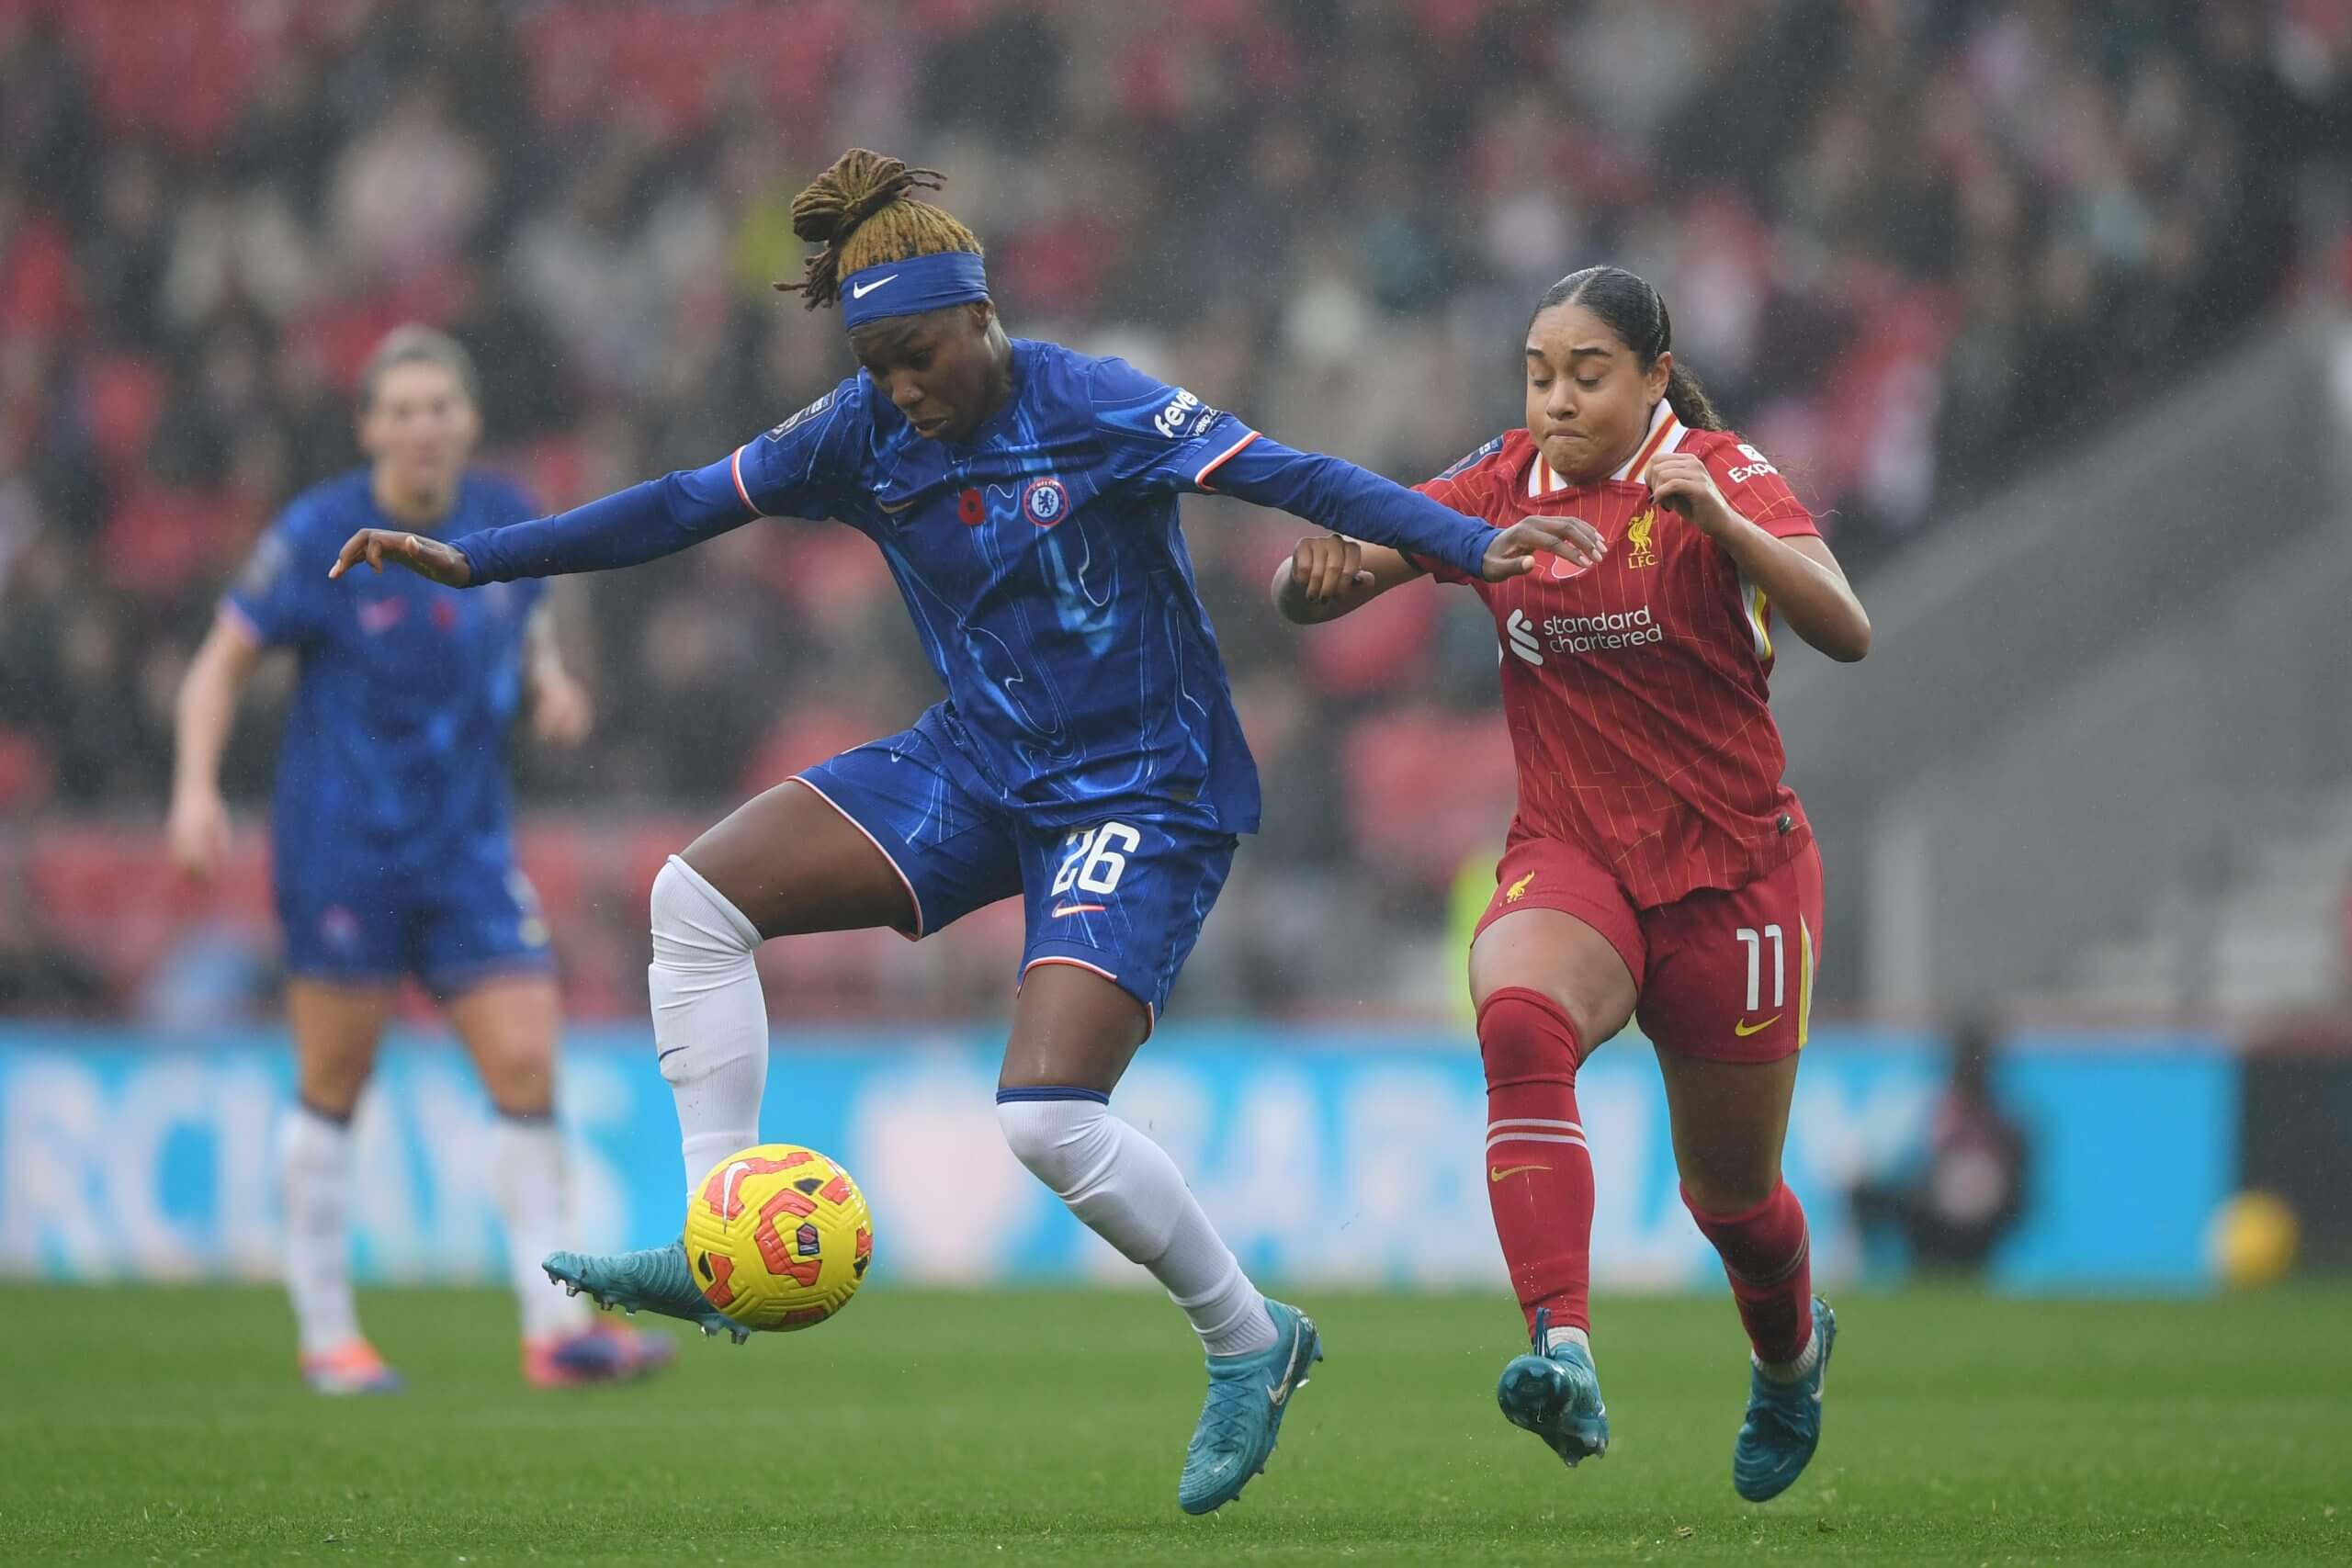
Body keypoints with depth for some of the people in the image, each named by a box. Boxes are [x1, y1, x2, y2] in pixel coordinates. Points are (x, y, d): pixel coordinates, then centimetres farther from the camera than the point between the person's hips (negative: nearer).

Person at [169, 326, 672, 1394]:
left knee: (526, 1066, -7)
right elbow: (222, 663, -4)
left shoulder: (505, 519, 1)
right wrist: (196, 788, -17)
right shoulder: (318, 536, -11)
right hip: (342, 850, -4)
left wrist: (549, 683, -2)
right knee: (333, 1086, 2)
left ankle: (552, 1328, -7)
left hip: (467, 846, 4)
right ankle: (326, 1334, 14)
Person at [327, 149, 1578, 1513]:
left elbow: (1287, 476, -23)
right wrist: (471, 559, 3)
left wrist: (1470, 545, -35)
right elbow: (686, 505, 5)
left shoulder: (1094, 411, -18)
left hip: (1144, 797, -7)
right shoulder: (866, 432, -1)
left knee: (1048, 1115, -21)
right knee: (699, 896, -9)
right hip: (980, 769, 7)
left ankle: (1251, 1345, 3)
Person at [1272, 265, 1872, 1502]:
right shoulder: (1503, 484, 1)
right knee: (1519, 1018, -34)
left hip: (1732, 869, -2)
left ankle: (1791, 1354, 47)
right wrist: (1319, 569, -27)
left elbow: (1846, 633, -24)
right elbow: (1316, 587, -3)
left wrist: (1726, 527, -39)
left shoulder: (1719, 476, -9)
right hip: (1568, 856, 2)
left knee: (1731, 1193, 11)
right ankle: (1564, 1353, -45)